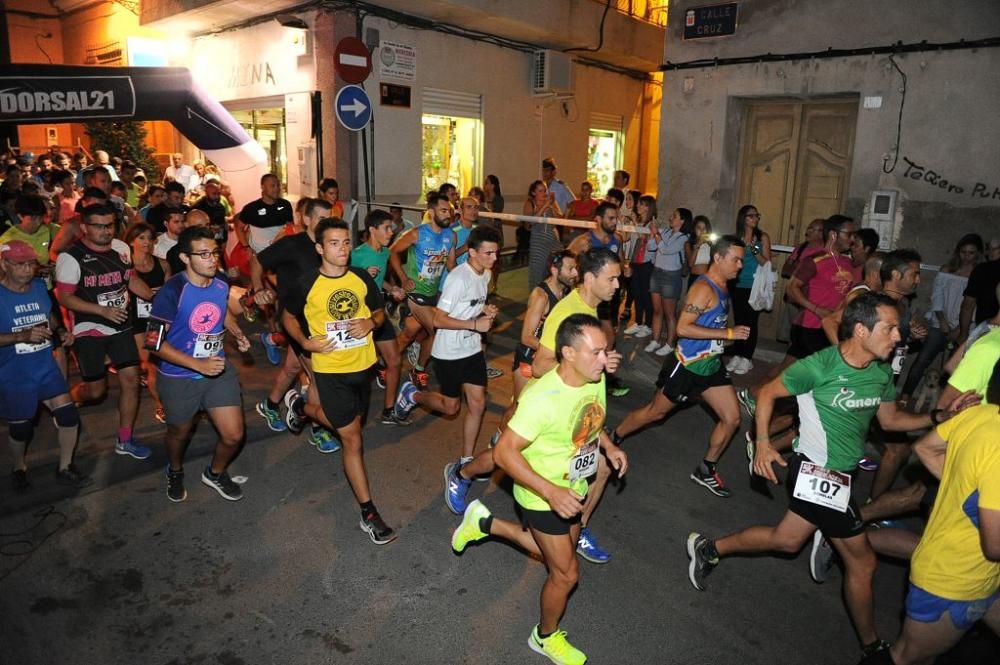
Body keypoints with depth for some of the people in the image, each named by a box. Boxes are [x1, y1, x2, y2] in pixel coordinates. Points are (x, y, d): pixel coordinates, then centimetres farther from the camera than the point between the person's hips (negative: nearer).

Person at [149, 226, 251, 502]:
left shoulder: (221, 284, -6)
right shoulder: (172, 292, -23)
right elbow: (154, 342, -21)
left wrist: (238, 334, -1)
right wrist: (198, 364, -27)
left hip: (219, 370, 4)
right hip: (179, 378, -4)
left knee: (233, 436, 2)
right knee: (180, 433, 20)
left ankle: (215, 473, 34)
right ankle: (175, 472, 54)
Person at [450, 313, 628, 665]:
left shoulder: (596, 379, -13)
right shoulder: (543, 398, -35)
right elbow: (504, 452, -30)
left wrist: (608, 446, -6)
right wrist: (551, 492, -34)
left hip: (572, 489, 8)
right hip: (542, 496, -7)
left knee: (557, 553, 27)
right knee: (566, 573, 7)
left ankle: (485, 523, 41)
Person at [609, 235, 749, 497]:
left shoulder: (722, 287, 7)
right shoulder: (704, 288, -21)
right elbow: (683, 328, -29)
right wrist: (728, 333, -27)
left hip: (711, 365, 8)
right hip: (687, 366, -8)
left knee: (732, 418, 5)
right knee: (655, 411, 8)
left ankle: (706, 471, 22)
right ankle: (612, 439, 30)